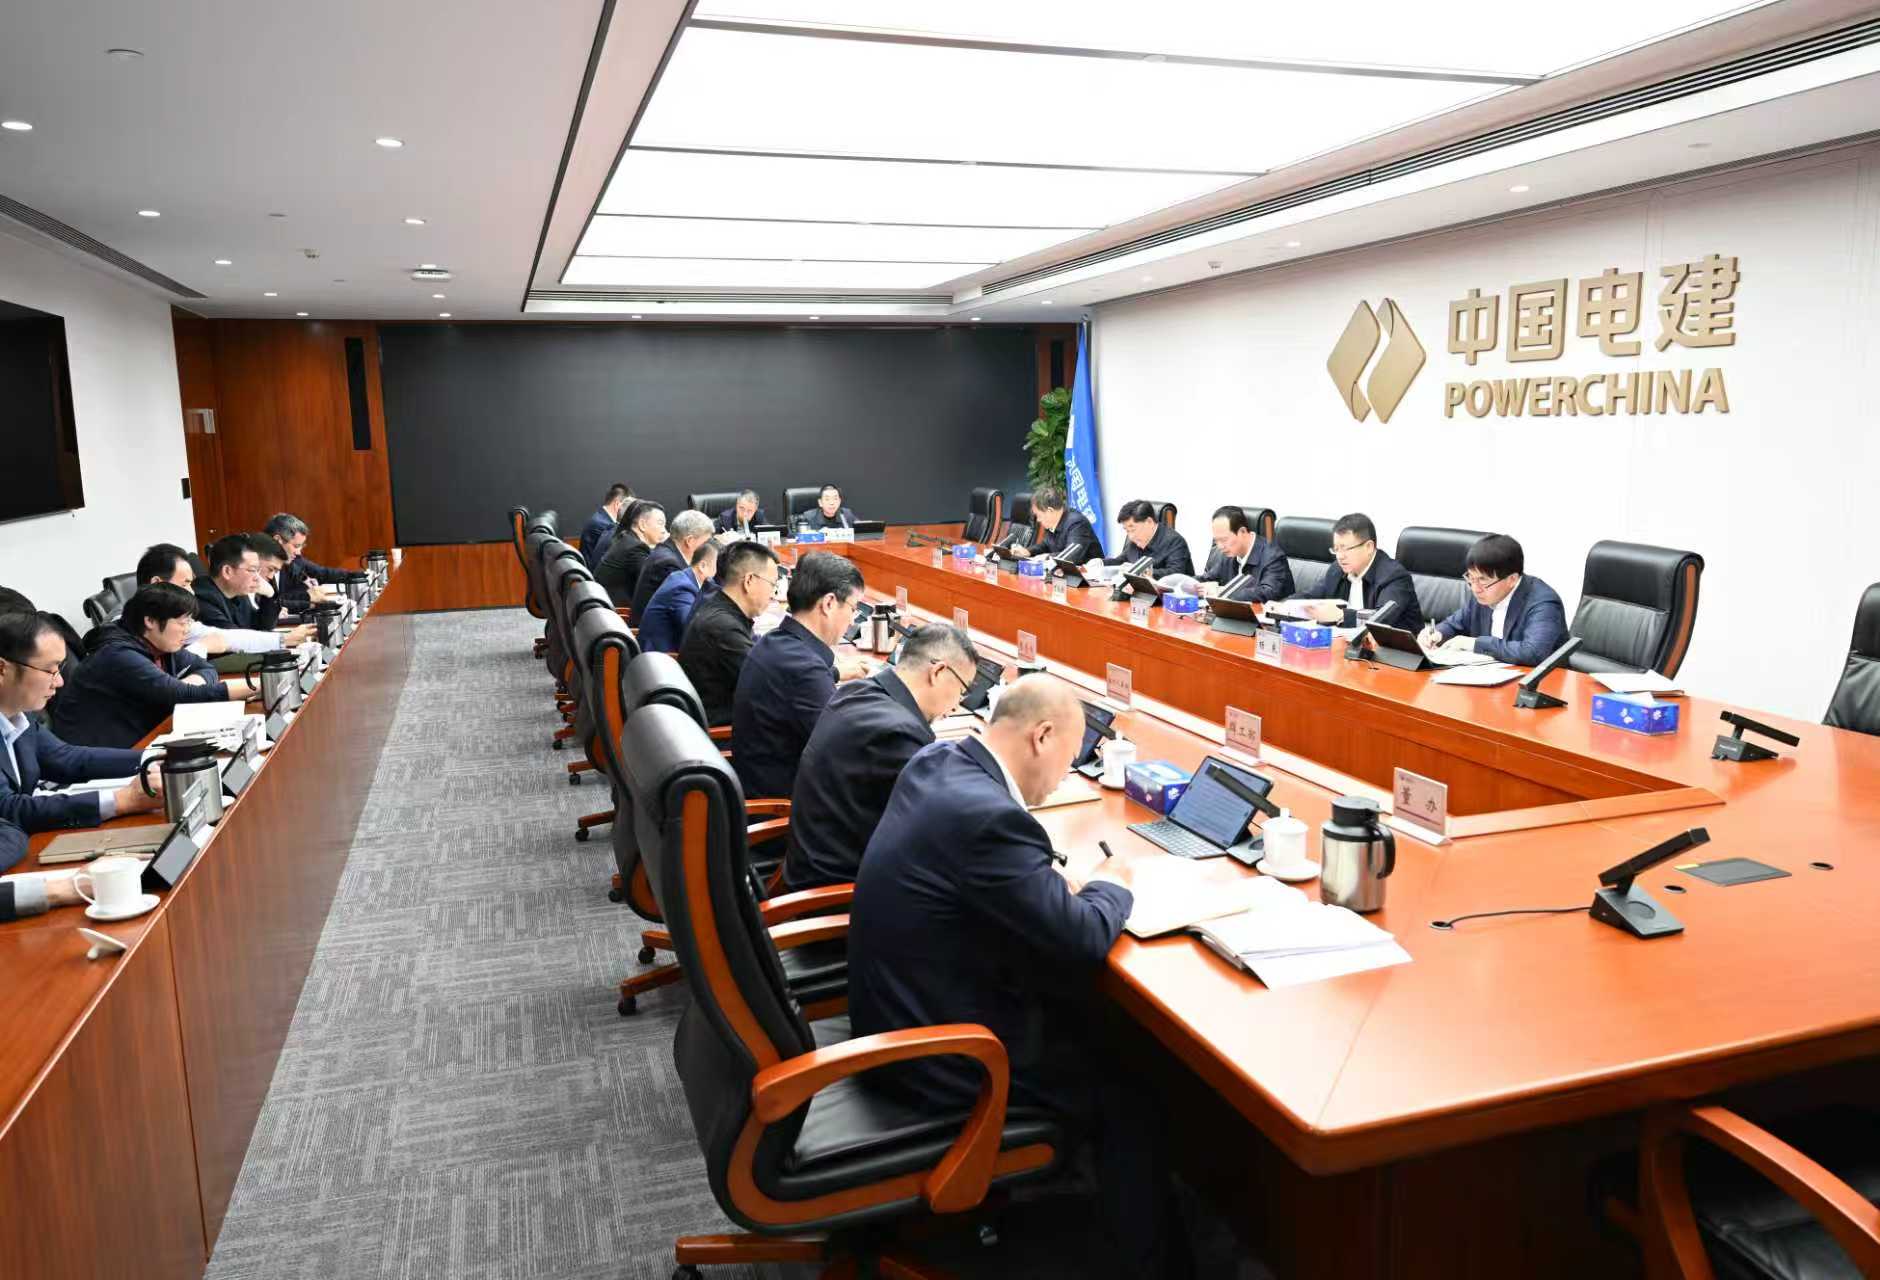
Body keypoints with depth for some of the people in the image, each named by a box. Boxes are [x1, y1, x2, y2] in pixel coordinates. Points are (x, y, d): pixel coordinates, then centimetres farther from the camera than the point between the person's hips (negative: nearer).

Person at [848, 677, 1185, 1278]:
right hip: (937, 1056, -9)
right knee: (1130, 1098, 7)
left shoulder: (937, 759, -2)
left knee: (1080, 1014, 22)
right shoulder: (988, 815, -30)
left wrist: (1061, 881, 1)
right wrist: (1113, 885, -2)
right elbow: (1081, 941, -22)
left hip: (900, 1012, 9)